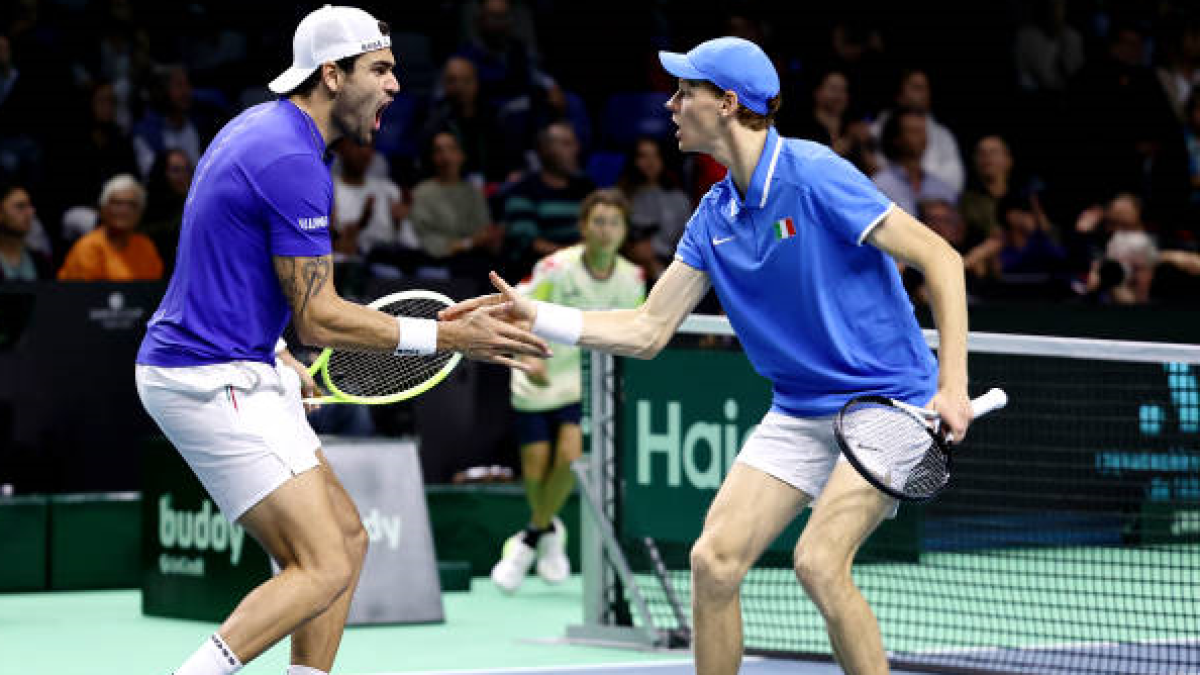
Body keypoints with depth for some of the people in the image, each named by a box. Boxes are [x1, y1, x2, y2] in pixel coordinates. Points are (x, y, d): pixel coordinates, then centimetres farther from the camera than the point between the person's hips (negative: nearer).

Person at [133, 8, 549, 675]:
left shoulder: (263, 130, 14)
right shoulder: (293, 161, -19)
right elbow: (320, 318, -19)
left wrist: (278, 359, 22)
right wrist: (446, 336, -13)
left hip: (243, 374, 11)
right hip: (212, 382, -11)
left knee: (346, 539, 12)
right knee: (324, 569, -14)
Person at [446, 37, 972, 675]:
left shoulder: (813, 176, -18)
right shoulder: (713, 218, 5)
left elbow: (940, 258, -17)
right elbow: (647, 330, 9)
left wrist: (952, 386, -24)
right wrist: (533, 315, -1)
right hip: (800, 411, 7)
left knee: (819, 561, -23)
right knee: (713, 561, -4)